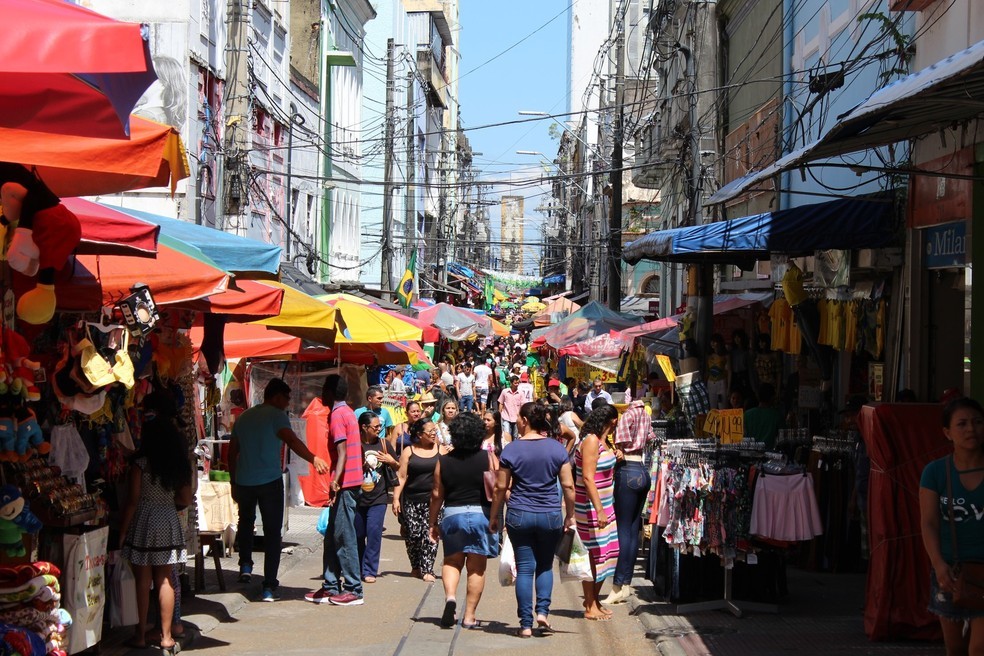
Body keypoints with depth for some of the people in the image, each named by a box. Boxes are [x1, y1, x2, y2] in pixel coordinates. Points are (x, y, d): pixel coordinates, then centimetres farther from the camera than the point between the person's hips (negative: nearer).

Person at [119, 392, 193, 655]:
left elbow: (132, 501, -11)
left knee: (143, 582, 5)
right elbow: (186, 499, 4)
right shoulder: (180, 463, 1)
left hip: (143, 522, -3)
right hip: (169, 522, 4)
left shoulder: (140, 462, -11)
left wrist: (122, 532, -4)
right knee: (165, 581, 8)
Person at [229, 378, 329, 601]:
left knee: (245, 521, 31)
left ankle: (245, 564, 20)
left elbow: (232, 452, 18)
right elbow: (291, 440, -24)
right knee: (272, 532, 2)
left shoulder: (244, 417, 14)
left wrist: (234, 482, 24)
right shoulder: (276, 415, -5)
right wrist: (313, 459, -27)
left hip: (244, 481, 5)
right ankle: (269, 586, -1)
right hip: (270, 481, -5)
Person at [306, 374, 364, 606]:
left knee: (344, 537, -6)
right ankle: (331, 587, 17)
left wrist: (335, 481, -32)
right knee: (332, 537, 13)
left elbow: (342, 452, -22)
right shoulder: (347, 412, 17)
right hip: (350, 482, 10)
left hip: (344, 484, -10)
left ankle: (353, 590, -3)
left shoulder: (337, 415, -12)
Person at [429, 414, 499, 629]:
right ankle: (469, 616, 7)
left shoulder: (443, 461, 1)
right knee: (476, 567, 7)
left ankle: (450, 596, -10)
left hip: (452, 514, 1)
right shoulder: (488, 458, -3)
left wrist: (433, 523, 12)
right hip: (481, 514, -1)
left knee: (452, 561, 17)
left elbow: (437, 495, 3)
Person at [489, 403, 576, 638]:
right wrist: (569, 515, 11)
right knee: (545, 566, 18)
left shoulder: (511, 449, -5)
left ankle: (526, 624, 4)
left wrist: (494, 517, 9)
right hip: (550, 515, 1)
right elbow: (568, 486, -1)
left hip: (519, 515, -1)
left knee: (524, 568, 4)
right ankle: (543, 611, 1)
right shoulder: (557, 448, -1)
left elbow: (500, 488, -1)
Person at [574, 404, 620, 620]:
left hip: (603, 505, 10)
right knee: (592, 554, -3)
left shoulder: (602, 441, 12)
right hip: (591, 507, -9)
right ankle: (590, 607, 4)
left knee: (604, 553, 13)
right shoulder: (591, 442, -16)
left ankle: (594, 601, 23)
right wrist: (599, 510, -24)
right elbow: (587, 478, -22)